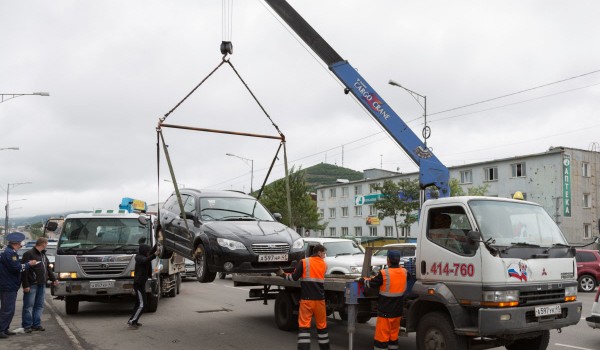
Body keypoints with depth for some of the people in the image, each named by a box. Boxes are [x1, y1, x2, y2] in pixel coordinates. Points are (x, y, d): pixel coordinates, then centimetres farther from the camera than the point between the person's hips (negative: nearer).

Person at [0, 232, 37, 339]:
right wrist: (29, 264, -9)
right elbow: (17, 268, -21)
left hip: (9, 286, 11)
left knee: (9, 310, 17)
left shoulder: (10, 251, 15)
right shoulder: (10, 253, -19)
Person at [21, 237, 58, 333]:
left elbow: (48, 268, 25)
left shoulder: (43, 254, 17)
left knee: (39, 306, 10)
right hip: (32, 285, -8)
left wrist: (53, 279, 20)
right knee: (28, 306, -2)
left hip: (41, 285, 8)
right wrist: (25, 285, -19)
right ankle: (27, 325, 5)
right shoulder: (29, 254, -11)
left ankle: (36, 324, 17)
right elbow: (24, 271, -16)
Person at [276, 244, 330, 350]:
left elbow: (294, 277, -4)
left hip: (306, 299, -2)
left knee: (304, 325, -4)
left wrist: (283, 274, 13)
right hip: (319, 299, 3)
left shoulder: (304, 262, -2)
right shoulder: (324, 264, 8)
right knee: (322, 325, 15)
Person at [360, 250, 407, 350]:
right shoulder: (404, 272, -1)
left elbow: (371, 284, -7)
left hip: (385, 311, -6)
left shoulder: (384, 273, -18)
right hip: (397, 311, 6)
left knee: (382, 335, 0)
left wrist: (363, 280, 10)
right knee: (394, 334, 17)